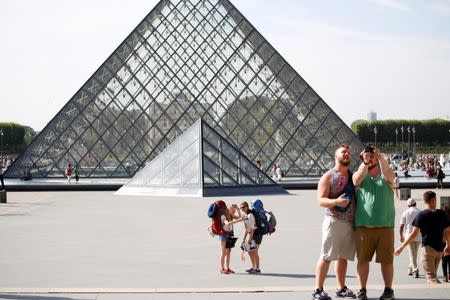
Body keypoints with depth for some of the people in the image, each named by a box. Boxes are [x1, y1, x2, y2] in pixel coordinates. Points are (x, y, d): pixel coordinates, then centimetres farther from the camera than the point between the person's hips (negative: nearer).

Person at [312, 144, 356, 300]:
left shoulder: (352, 176, 16)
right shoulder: (328, 177, -1)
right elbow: (321, 200, -10)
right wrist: (336, 201, -25)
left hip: (350, 222, 6)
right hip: (333, 221, -6)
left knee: (343, 256, 10)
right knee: (326, 256, -6)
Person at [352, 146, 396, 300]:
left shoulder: (385, 175, 10)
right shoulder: (359, 174, 12)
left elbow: (389, 175, -13)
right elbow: (357, 180, -11)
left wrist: (381, 159, -28)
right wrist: (365, 163, -23)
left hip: (385, 225, 0)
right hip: (363, 226, 0)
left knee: (386, 260, 2)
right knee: (363, 259, 1)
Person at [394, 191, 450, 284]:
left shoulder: (422, 215, -8)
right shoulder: (442, 214, 4)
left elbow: (414, 233, -11)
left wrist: (401, 247, -6)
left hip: (428, 247, -5)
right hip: (440, 248, 5)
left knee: (431, 277, -7)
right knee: (433, 275, 19)